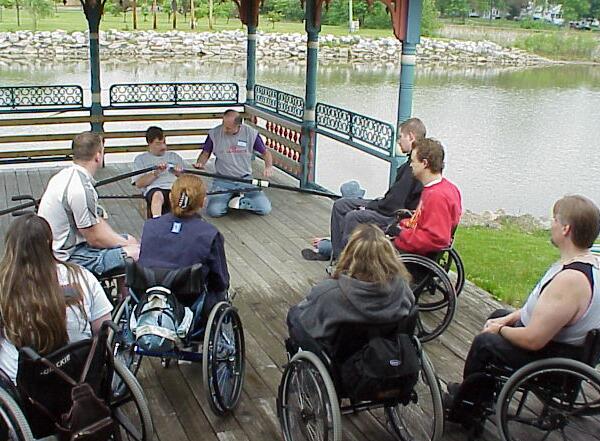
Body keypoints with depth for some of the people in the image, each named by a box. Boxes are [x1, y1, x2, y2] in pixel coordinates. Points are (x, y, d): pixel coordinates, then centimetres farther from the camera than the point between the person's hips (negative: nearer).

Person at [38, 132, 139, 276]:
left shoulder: (66, 174, 5)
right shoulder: (81, 189, -26)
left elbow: (96, 221, 11)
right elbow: (95, 239, -18)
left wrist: (125, 242, 4)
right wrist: (126, 245, -2)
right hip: (67, 257, -10)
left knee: (130, 240, 17)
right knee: (137, 254, -16)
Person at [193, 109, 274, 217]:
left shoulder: (251, 133, -7)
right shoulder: (214, 134, -7)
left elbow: (265, 152, 6)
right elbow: (206, 153, 8)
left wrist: (268, 167, -15)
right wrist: (199, 164, -14)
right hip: (222, 180, 0)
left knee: (265, 209, -20)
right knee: (213, 211, -25)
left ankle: (240, 202, 6)